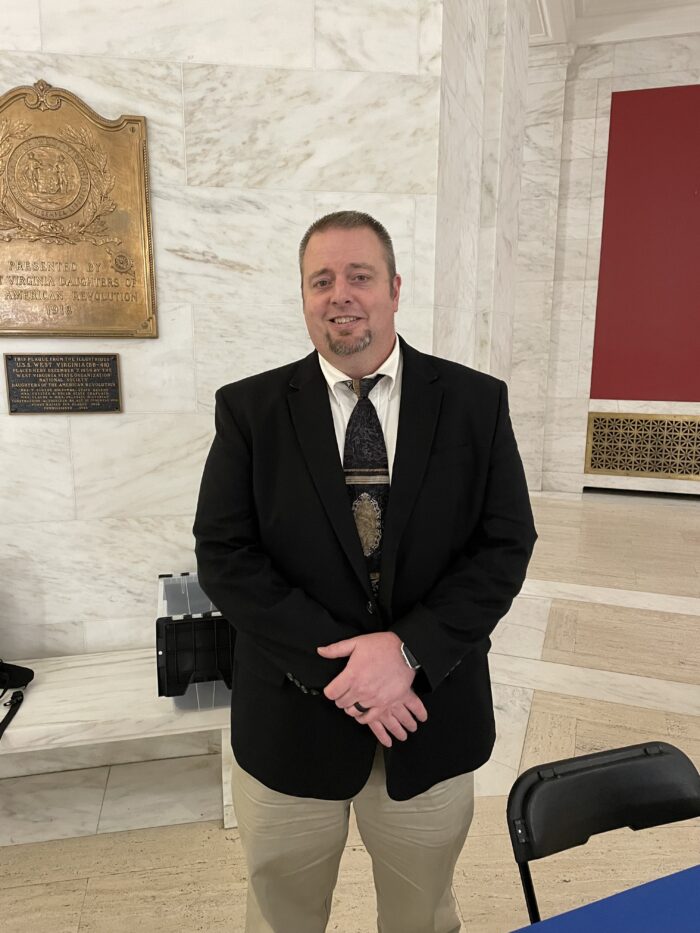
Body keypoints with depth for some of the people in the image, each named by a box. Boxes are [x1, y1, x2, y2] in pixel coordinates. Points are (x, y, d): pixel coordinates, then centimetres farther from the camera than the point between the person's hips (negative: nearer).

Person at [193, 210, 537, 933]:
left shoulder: (476, 403, -5)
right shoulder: (249, 409, -6)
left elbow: (506, 545, -7)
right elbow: (224, 557, -11)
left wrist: (411, 649, -19)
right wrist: (335, 664, -18)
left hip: (433, 719, 1)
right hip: (292, 714, 0)